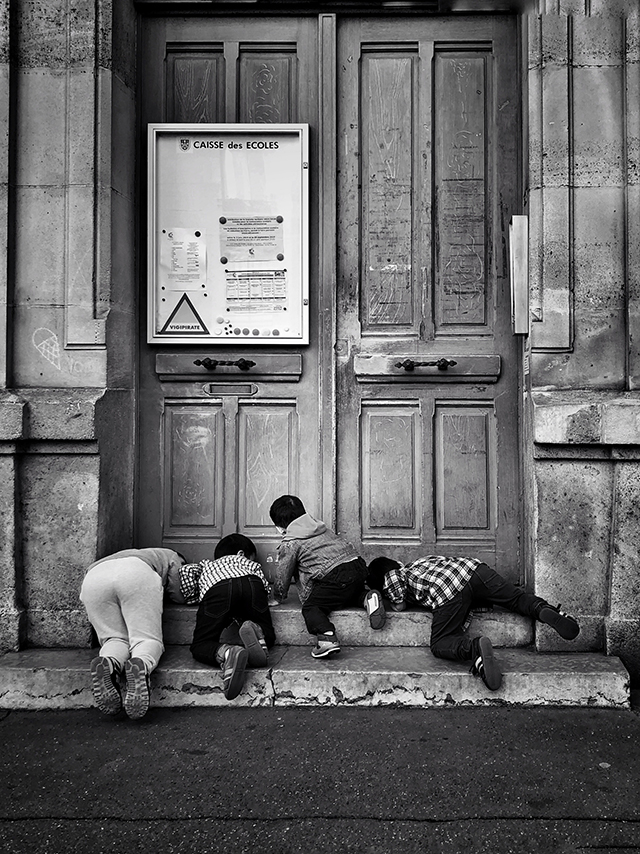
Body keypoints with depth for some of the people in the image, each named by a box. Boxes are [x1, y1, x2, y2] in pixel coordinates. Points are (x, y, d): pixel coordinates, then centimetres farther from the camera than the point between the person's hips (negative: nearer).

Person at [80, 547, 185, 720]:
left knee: (116, 638, 10)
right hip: (136, 574, -4)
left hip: (93, 578, 4)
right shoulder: (171, 557, 37)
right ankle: (142, 665, -35)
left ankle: (109, 663, -25)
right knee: (147, 639, -1)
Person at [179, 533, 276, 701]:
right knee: (268, 637, 19)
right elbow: (264, 584, 24)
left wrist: (192, 598, 32)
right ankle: (255, 631, -18)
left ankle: (225, 652, -31)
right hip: (251, 583, 1)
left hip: (216, 587, -1)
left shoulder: (206, 565, 43)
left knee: (200, 645, 3)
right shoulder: (246, 561, 42)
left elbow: (187, 570, 21)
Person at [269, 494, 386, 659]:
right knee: (351, 593, 35)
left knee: (310, 608, -3)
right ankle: (366, 597, 6)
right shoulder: (318, 526, 27)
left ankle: (327, 637, -27)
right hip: (358, 566, 8)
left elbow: (282, 577, 9)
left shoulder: (289, 543, 3)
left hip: (336, 576, -8)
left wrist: (278, 597, 28)